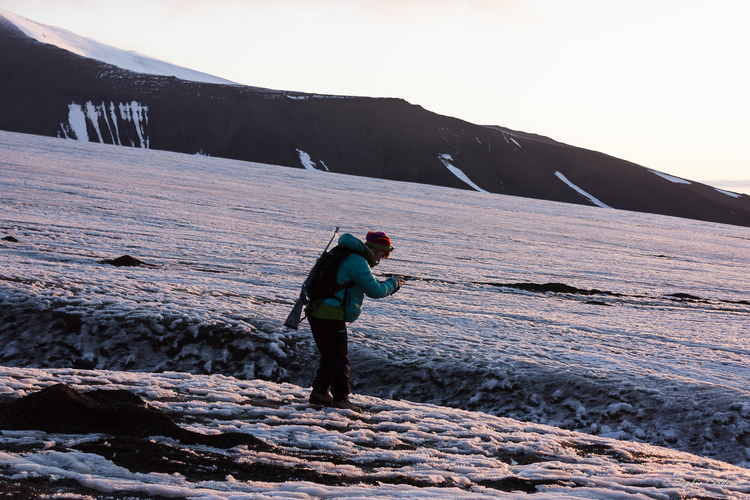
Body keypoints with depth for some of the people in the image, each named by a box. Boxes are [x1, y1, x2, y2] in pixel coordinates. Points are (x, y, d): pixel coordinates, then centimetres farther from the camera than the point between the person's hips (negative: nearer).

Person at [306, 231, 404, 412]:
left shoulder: (349, 257, 17)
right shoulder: (358, 263, -16)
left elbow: (366, 285, 28)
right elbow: (374, 291, -13)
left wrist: (389, 285, 18)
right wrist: (393, 284, 4)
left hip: (318, 313, 10)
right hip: (330, 316, -10)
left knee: (330, 356, 19)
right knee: (339, 358, -2)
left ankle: (319, 393, 25)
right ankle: (340, 399, 3)